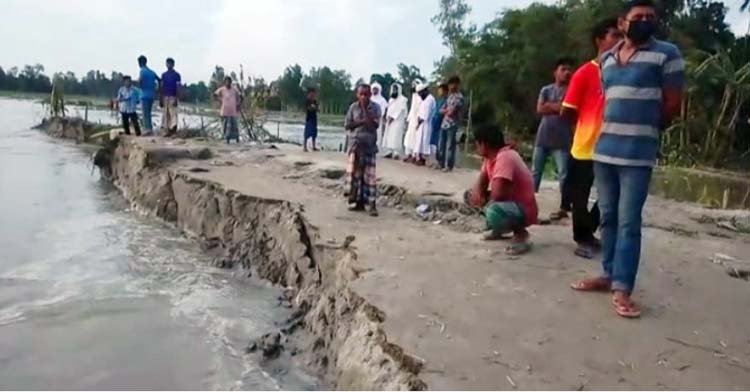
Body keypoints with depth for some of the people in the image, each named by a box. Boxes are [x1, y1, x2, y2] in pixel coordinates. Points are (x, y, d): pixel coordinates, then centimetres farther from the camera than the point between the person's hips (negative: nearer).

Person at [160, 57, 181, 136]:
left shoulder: (176, 75, 1)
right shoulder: (164, 75, 13)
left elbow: (178, 87, -6)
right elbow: (162, 87, 12)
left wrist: (176, 98, -16)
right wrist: (160, 99, 8)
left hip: (172, 97, -4)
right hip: (165, 97, 4)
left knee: (173, 113, -12)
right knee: (165, 114, 4)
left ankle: (173, 129, -18)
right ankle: (166, 130, 6)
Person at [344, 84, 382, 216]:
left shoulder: (375, 107, -3)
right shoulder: (353, 107, 3)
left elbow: (375, 125, -15)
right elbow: (347, 125, 1)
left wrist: (365, 109, -16)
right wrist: (360, 122, -13)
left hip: (370, 145, -2)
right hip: (355, 144, 2)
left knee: (370, 174, -3)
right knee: (354, 173, 5)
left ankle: (372, 204, -1)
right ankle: (358, 201, 15)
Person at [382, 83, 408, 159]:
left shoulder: (402, 99, -3)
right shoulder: (391, 99, 20)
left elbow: (400, 110, -12)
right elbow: (389, 109, 19)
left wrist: (393, 117, -19)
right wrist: (387, 117, 3)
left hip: (398, 121, -7)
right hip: (390, 120, 7)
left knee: (396, 136, -13)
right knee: (388, 136, 1)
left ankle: (397, 153, -14)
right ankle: (389, 152, 3)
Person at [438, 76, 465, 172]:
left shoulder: (459, 97, -10)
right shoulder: (450, 96, 15)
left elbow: (451, 112, -16)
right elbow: (441, 110, 12)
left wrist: (446, 110, 2)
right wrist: (447, 110, -7)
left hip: (452, 125, -8)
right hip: (444, 123, 8)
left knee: (450, 146, -2)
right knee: (441, 145, 11)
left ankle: (449, 165, 5)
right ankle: (441, 163, 20)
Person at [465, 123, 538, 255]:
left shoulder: (505, 157, -27)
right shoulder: (490, 156, 4)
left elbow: (497, 194, -33)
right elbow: (481, 181, 6)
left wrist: (484, 198, -10)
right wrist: (477, 192, -18)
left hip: (523, 210, -10)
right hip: (507, 203, 10)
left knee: (494, 211, -40)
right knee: (469, 195, 9)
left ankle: (520, 234, -10)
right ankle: (498, 229, 17)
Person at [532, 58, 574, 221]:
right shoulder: (546, 89, 11)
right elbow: (540, 109, -2)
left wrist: (550, 105, -8)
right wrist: (559, 106, -8)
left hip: (562, 139, -3)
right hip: (542, 137, 3)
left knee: (563, 174, -5)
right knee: (535, 172, 8)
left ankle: (564, 207, 2)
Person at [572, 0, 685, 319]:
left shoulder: (666, 54, -1)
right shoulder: (606, 59, 14)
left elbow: (672, 105, 0)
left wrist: (645, 131, 10)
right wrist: (610, 133, 14)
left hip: (637, 154, -5)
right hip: (603, 149, 5)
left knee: (629, 222, -6)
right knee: (608, 218, 10)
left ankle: (622, 290, -3)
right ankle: (609, 276, 19)